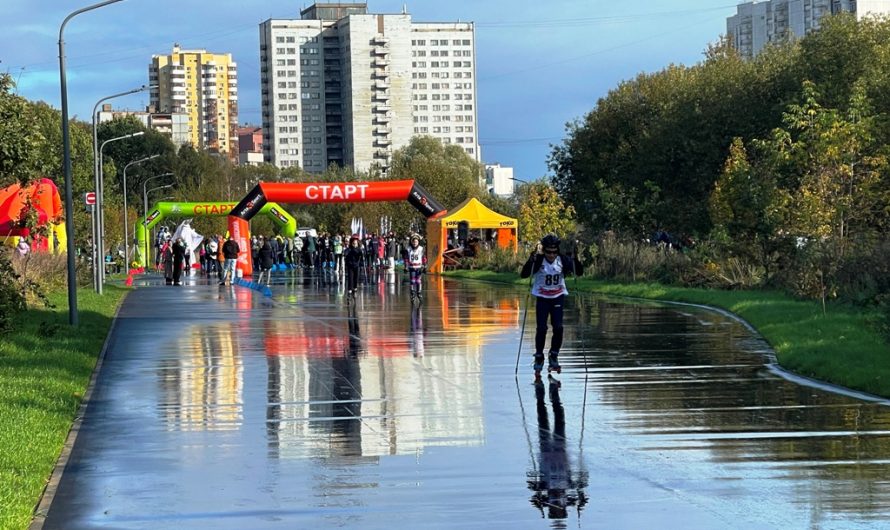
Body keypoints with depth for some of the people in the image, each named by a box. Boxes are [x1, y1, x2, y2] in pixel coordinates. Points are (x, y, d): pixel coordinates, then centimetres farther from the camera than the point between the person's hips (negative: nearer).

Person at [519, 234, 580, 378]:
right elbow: (524, 274, -25)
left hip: (558, 297, 2)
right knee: (541, 328, -8)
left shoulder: (562, 260, -9)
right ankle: (539, 358, 7)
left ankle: (554, 357, 10)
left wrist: (574, 260, -25)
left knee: (558, 328, -6)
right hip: (542, 298, -2)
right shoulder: (538, 261, -16)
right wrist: (532, 258, -37)